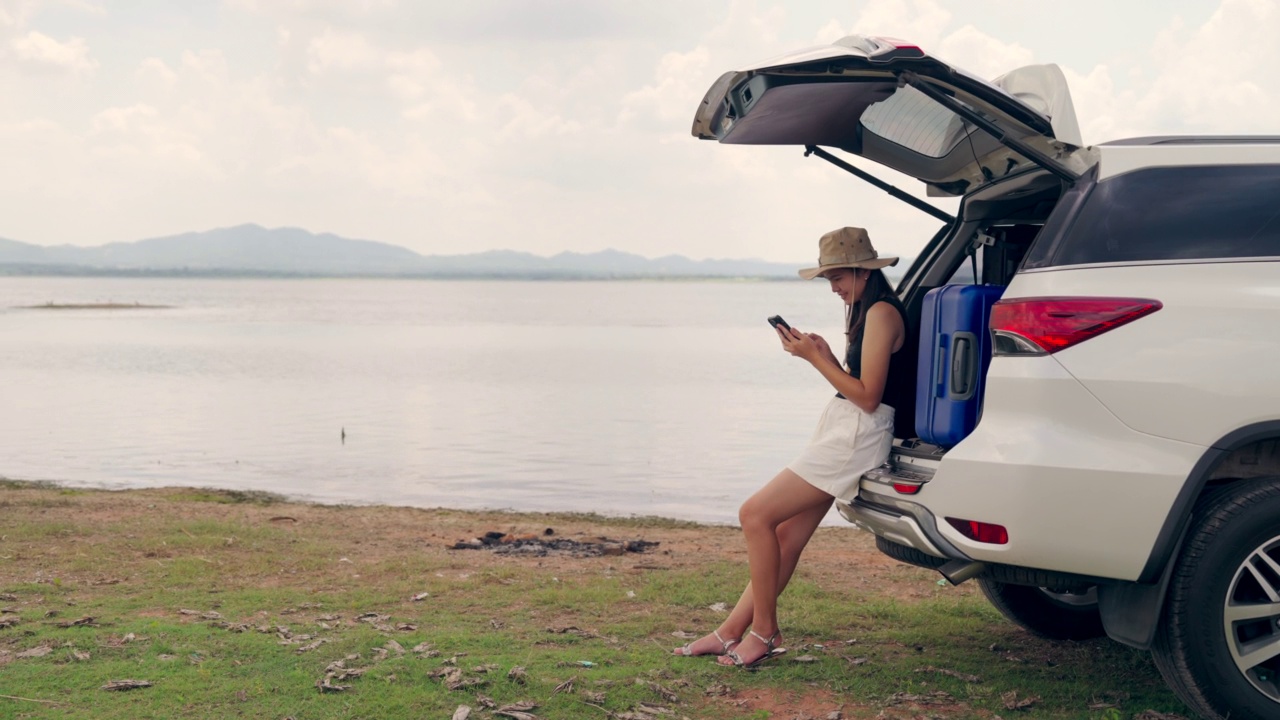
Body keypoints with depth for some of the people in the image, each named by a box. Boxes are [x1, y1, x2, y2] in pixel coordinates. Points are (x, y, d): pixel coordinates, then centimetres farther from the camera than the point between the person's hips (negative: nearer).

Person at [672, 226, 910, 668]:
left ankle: (764, 632, -4)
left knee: (756, 514, -12)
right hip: (839, 432, 10)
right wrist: (823, 355, 3)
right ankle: (731, 632, 11)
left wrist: (815, 358, -14)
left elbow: (868, 396, -19)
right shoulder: (865, 311, 18)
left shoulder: (882, 313, -13)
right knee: (786, 536, 8)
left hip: (856, 437, -10)